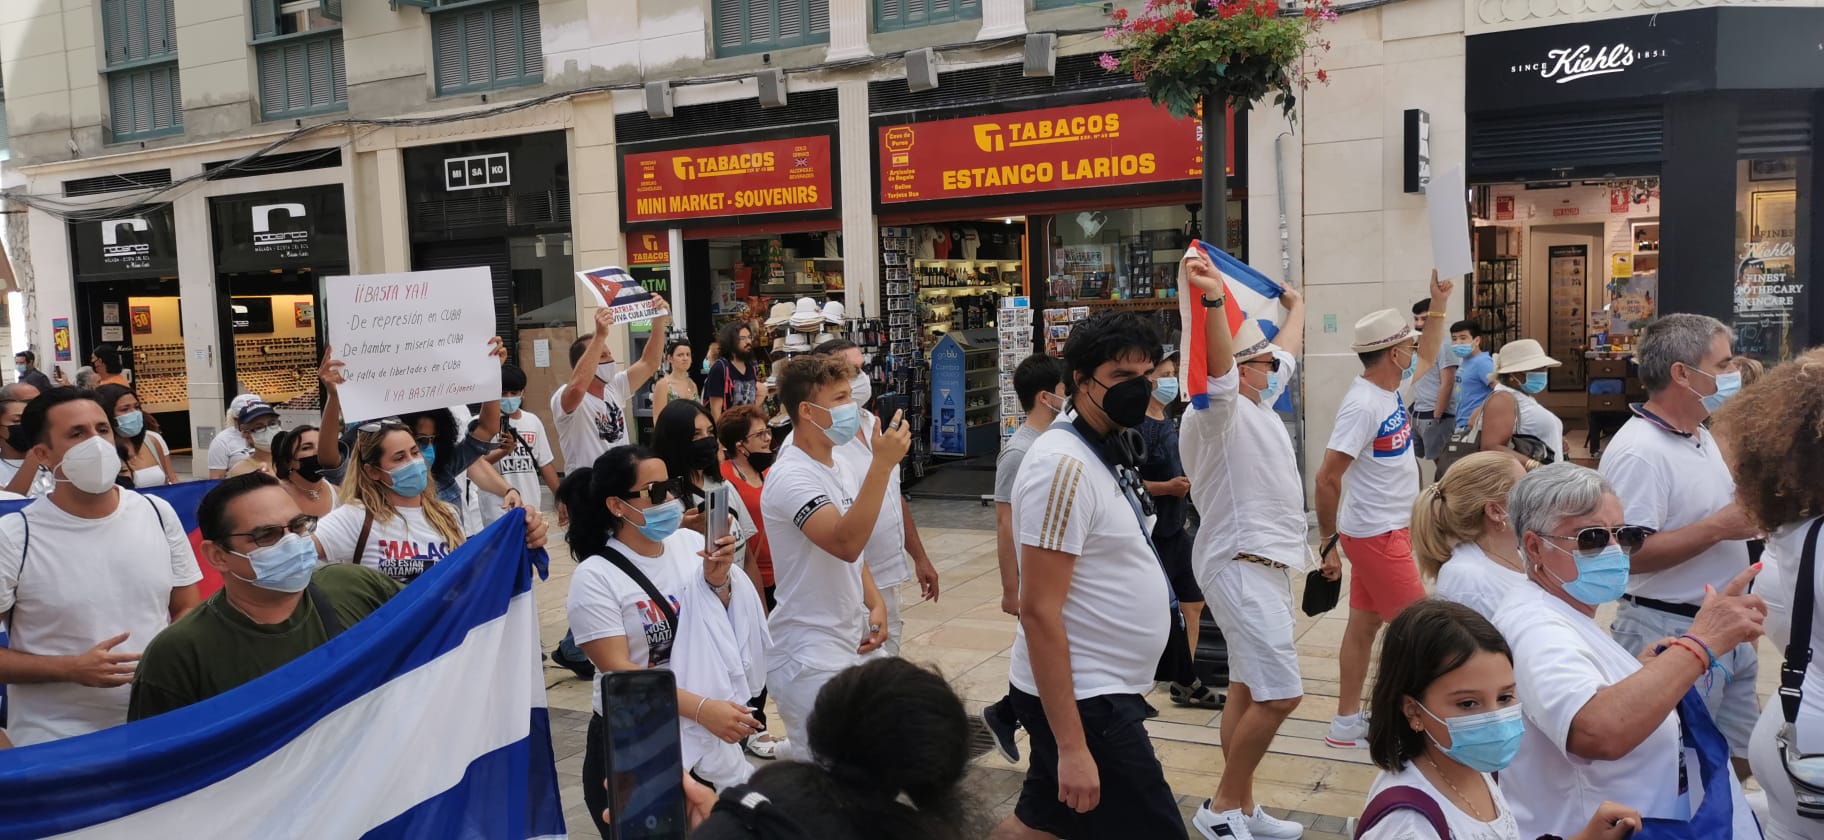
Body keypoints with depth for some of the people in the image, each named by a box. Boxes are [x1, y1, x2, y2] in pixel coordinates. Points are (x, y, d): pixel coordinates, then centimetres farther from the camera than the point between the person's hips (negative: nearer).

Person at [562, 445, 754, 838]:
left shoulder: (691, 542, -1)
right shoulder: (595, 578, -14)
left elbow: (731, 628, 5)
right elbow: (618, 671, -19)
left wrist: (718, 582, -15)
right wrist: (702, 708, -28)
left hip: (704, 734, 4)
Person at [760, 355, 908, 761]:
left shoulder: (840, 468, 9)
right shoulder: (790, 476, -19)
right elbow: (845, 542, -33)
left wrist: (874, 603, 3)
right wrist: (882, 464, -31)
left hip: (850, 646, 9)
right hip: (810, 659, -9)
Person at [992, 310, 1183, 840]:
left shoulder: (1107, 450, 9)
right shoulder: (1065, 465, -21)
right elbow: (1039, 611, -24)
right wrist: (1072, 746, -25)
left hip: (1103, 688, 10)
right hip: (1084, 699, -10)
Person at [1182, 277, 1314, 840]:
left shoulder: (1257, 406, 13)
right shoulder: (1216, 412, -16)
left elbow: (1287, 352, 32)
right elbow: (1219, 359, -37)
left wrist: (1296, 304, 45)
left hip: (1268, 563, 11)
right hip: (1242, 566, -11)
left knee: (1248, 689, 14)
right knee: (1280, 695, -12)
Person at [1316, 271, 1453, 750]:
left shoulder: (1389, 386, 6)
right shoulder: (1363, 405, -22)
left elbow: (1428, 358, 26)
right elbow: (1327, 477, -23)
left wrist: (1439, 302, 17)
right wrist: (1327, 539, -17)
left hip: (1387, 530, 9)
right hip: (1376, 535, -9)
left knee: (1365, 623, 12)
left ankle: (1348, 724, 20)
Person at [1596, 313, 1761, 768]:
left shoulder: (1702, 437, 11)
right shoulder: (1638, 451, -21)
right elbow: (1627, 553, -29)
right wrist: (1720, 527, -24)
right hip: (1671, 632, -9)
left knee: (1738, 763, 18)